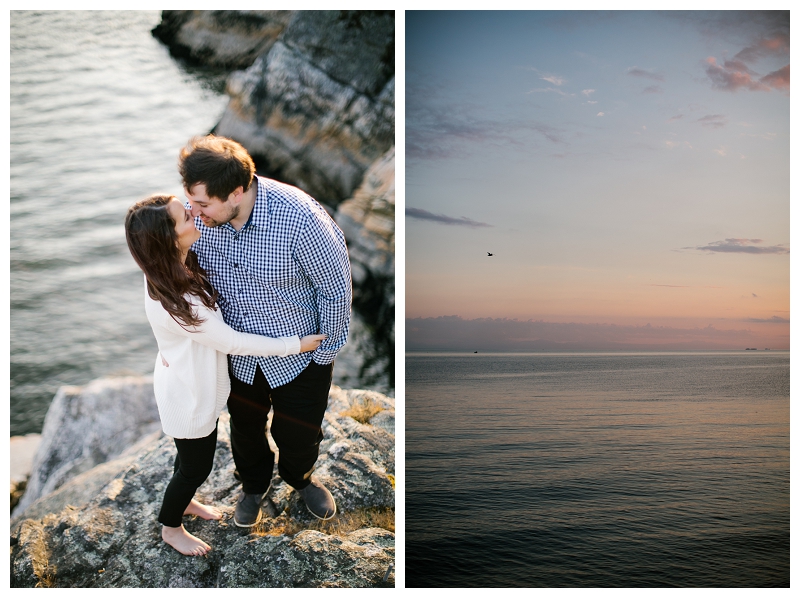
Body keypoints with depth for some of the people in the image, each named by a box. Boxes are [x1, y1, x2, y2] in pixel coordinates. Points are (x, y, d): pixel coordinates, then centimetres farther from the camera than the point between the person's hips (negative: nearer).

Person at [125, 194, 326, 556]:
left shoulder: (175, 268, -13)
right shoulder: (176, 302, -39)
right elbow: (232, 342, -28)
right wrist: (295, 345, -20)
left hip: (198, 385, 8)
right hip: (188, 396, -8)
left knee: (197, 454, 30)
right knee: (196, 465, 17)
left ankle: (184, 500, 58)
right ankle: (171, 528, 43)